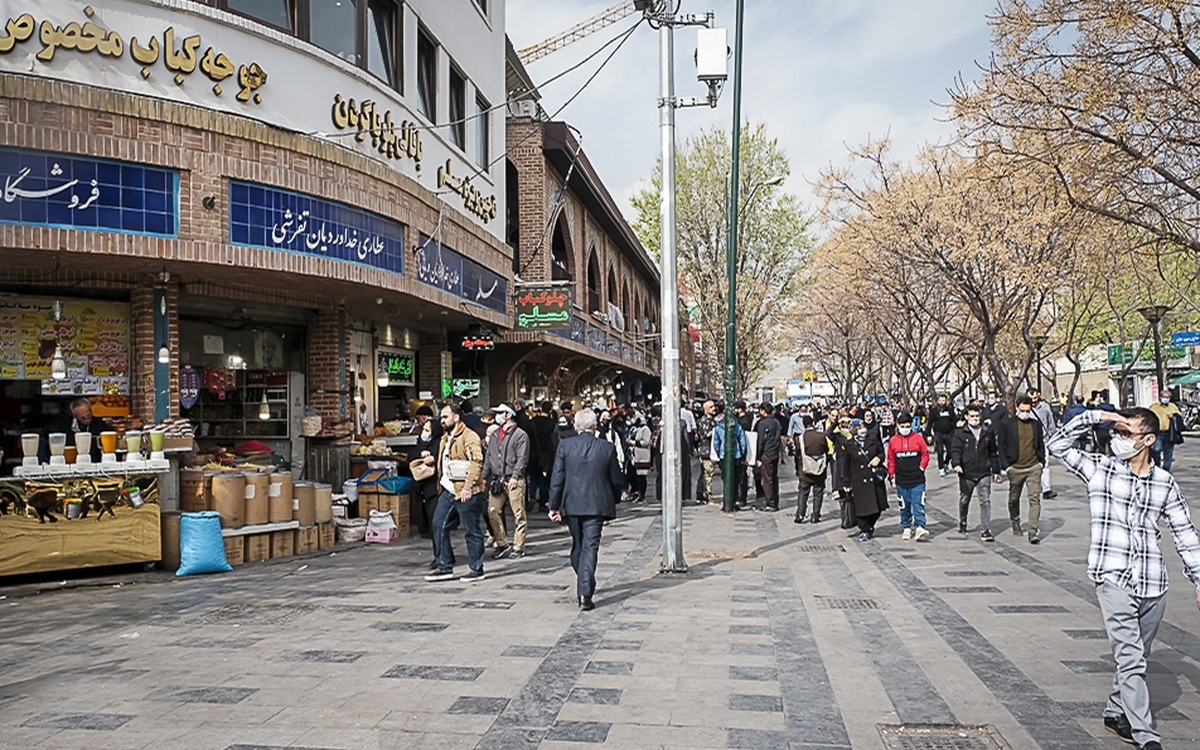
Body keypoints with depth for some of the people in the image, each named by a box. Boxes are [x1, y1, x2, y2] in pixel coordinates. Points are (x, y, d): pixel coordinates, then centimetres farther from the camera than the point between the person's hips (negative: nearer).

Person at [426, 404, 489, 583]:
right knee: (439, 526, 8)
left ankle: (477, 570, 9)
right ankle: (445, 567, 17)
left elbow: (477, 462, -22)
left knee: (471, 531, -1)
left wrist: (467, 487, -28)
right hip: (449, 491, 9)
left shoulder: (469, 437, -12)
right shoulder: (445, 438, 18)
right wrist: (442, 485, 18)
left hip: (467, 492, -9)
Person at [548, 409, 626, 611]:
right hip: (596, 505, -1)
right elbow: (617, 480, 3)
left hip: (572, 505, 2)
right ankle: (585, 593, -12)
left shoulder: (565, 446, -5)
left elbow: (557, 479, -5)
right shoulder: (607, 448, -4)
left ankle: (585, 585, 30)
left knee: (577, 546, 17)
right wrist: (613, 501, 20)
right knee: (590, 547, -2)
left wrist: (554, 506, 2)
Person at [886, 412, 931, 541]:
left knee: (918, 504, -7)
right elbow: (890, 460, 8)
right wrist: (892, 476, 7)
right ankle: (907, 528, 19)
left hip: (917, 479, -2)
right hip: (901, 480, 2)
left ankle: (919, 527, -10)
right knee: (904, 506, 9)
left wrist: (921, 467, -5)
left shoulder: (918, 438, 0)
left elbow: (925, 454, 6)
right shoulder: (893, 441, 3)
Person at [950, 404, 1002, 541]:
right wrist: (956, 464, -29)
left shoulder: (988, 432, 8)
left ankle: (986, 530, -5)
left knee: (985, 501, -6)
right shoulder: (960, 433, -1)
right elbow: (955, 450, -10)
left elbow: (993, 453, 16)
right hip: (966, 474, -1)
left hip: (984, 473, 1)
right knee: (964, 500, 13)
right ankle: (962, 523, 36)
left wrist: (996, 470, 17)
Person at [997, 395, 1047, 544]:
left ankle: (1033, 531, -10)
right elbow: (1000, 445, 0)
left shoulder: (1036, 424, 8)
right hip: (1015, 468, -1)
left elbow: (1041, 444, 18)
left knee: (1035, 498, -9)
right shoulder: (1007, 424, -2)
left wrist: (1042, 461, 6)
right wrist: (1005, 465, -6)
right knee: (1014, 499, 14)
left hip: (1034, 467, 1)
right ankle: (1015, 523, 38)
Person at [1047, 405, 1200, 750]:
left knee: (1135, 657, 15)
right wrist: (1092, 418, -12)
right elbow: (1057, 445, -6)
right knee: (1130, 659, -9)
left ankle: (1116, 714, 31)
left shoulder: (1165, 483, 7)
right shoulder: (1099, 469, 1)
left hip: (1152, 584, 3)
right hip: (1113, 579, -3)